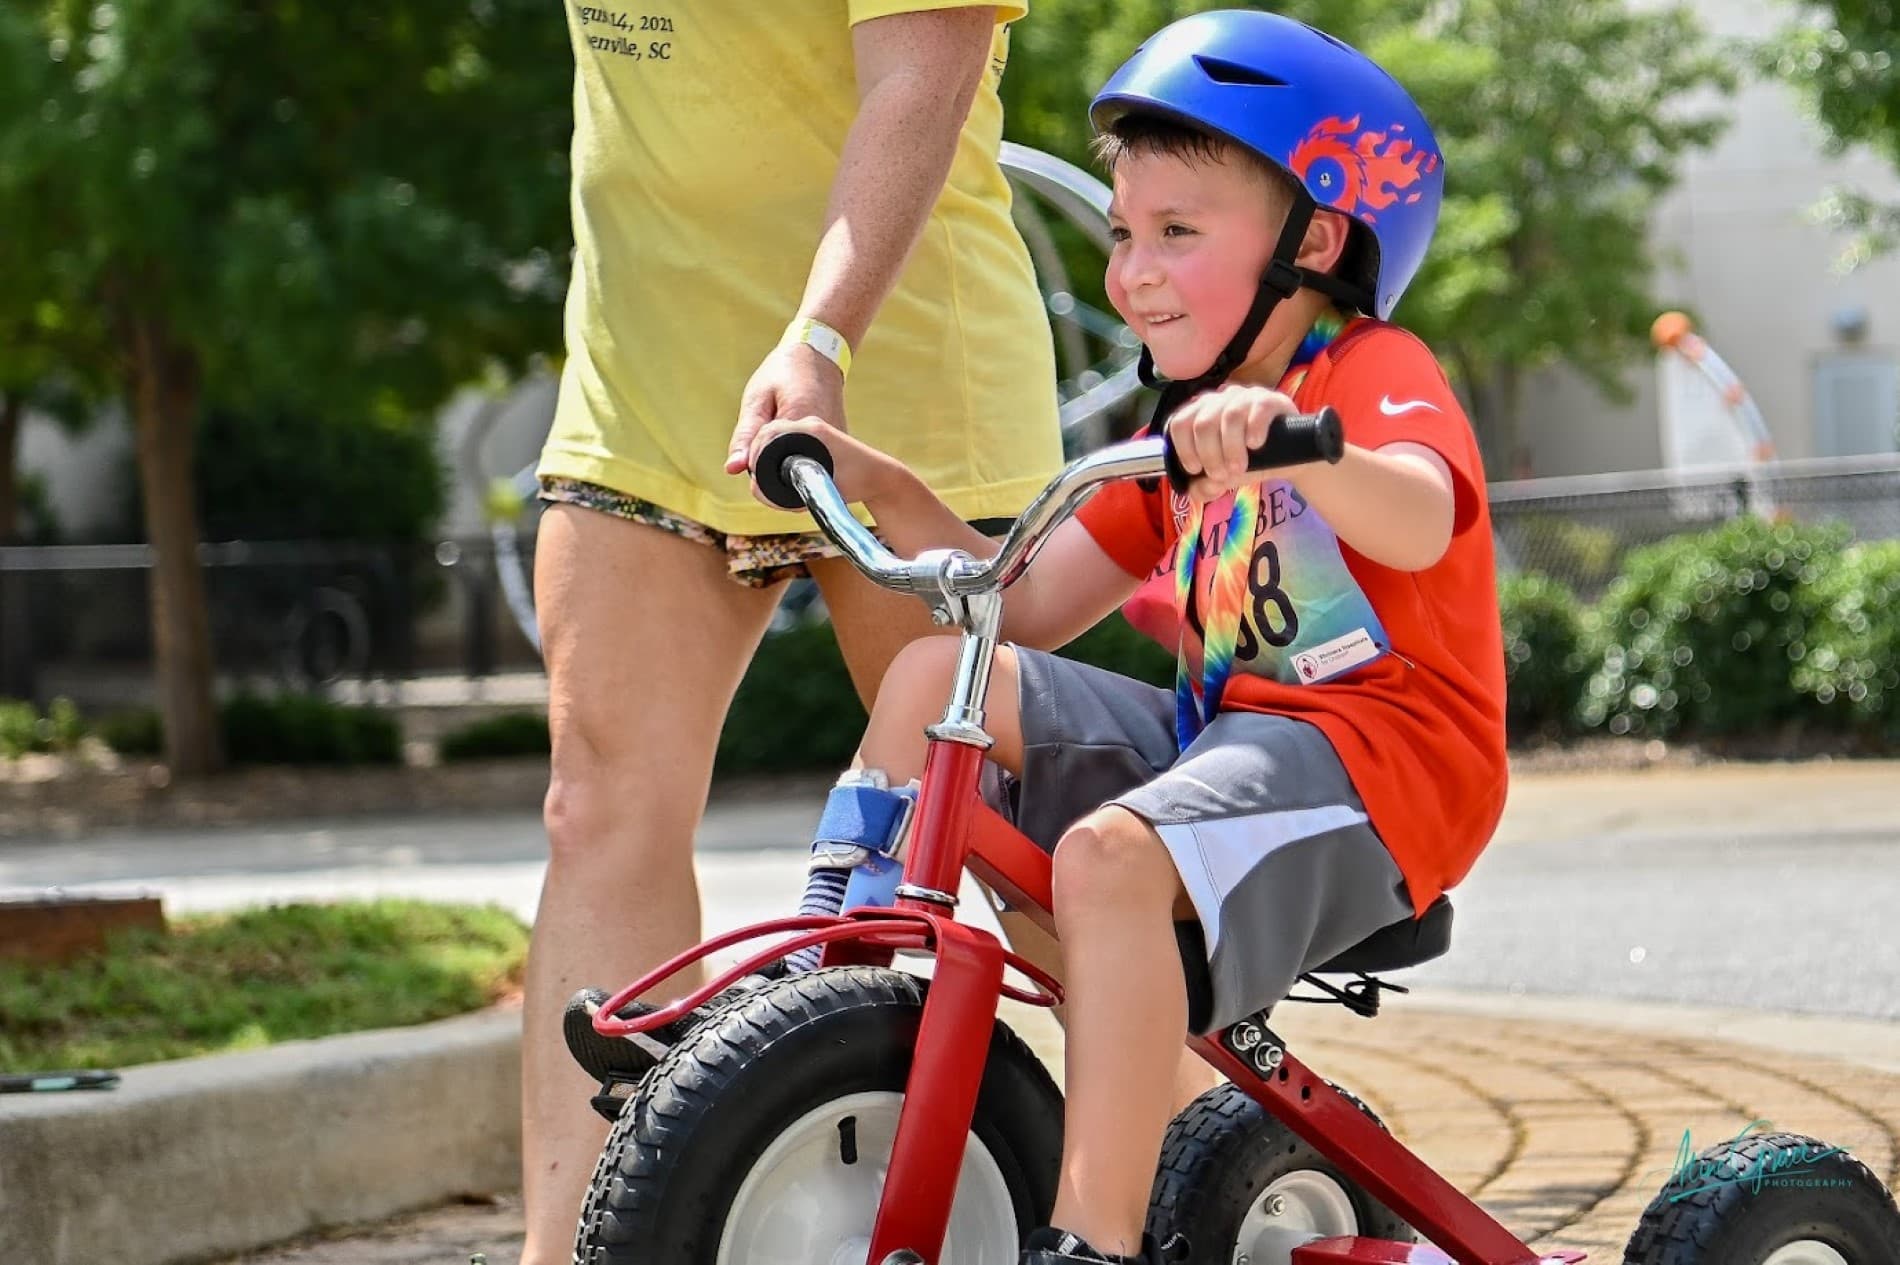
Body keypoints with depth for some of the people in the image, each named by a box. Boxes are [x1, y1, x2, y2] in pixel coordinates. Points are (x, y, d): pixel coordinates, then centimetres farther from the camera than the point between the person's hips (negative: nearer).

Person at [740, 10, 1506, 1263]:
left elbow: (1418, 522, -28)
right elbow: (1028, 607, 17)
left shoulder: (1375, 371, -3)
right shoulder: (1184, 434, 23)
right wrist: (885, 488, 6)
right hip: (1222, 731, 8)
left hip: (1379, 754, -8)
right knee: (940, 672, -7)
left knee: (1113, 857, -35)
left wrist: (1294, 446, -48)